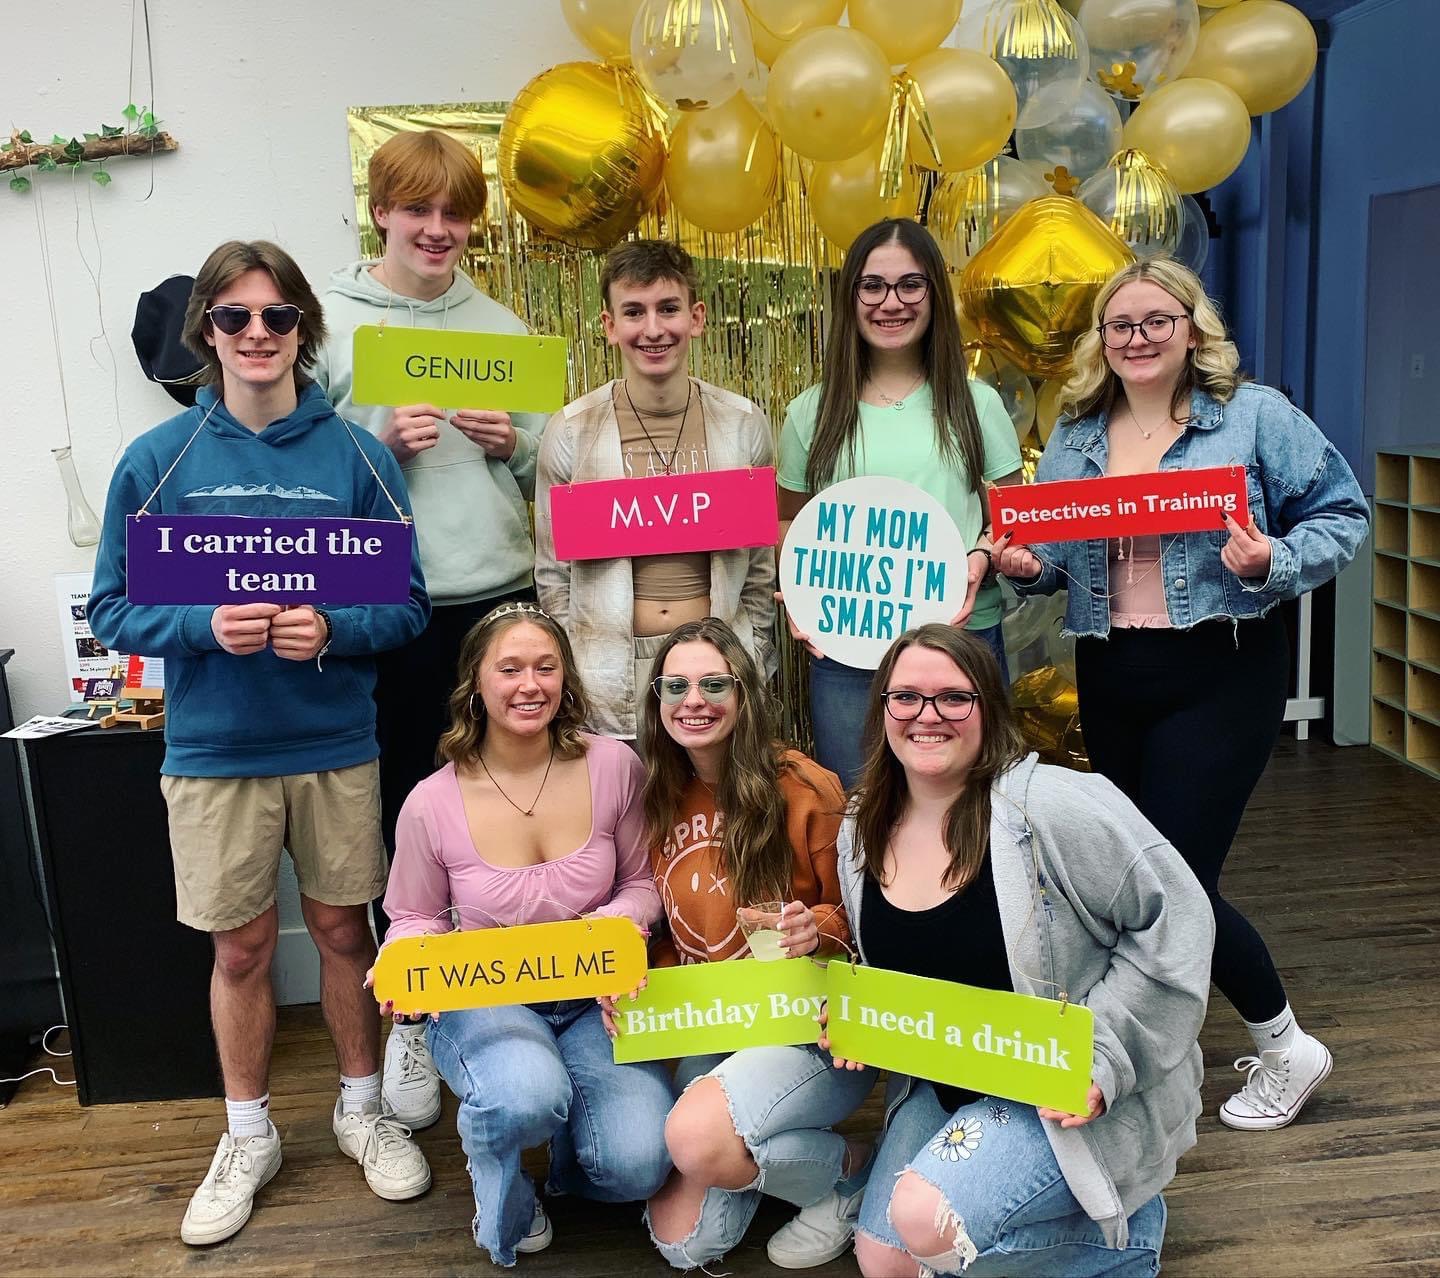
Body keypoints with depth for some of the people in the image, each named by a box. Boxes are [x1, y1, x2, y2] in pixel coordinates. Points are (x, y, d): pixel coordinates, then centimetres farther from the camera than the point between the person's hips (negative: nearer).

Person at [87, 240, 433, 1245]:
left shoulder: (355, 456, -2)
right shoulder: (158, 460, -2)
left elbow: (408, 606, -1)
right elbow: (114, 609, -1)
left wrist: (332, 631, -20)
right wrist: (207, 628, -19)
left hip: (337, 744, 0)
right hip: (215, 747, 0)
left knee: (344, 929, 12)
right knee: (242, 947, 11)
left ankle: (365, 1109, 34)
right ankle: (248, 1138, 33)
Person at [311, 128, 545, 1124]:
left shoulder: (503, 326, 12)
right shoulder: (333, 323, 2)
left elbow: (551, 470, 16)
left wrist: (515, 444, -5)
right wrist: (383, 449, -16)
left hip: (501, 600, 3)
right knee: (404, 816, 5)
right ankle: (410, 1020, 24)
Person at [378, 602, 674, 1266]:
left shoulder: (614, 766, -9)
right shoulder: (431, 804, -11)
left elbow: (645, 881, 4)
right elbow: (414, 919, 5)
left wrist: (620, 919, -19)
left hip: (595, 1000, 2)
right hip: (484, 1003, -1)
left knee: (637, 1164, -22)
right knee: (529, 1094, -37)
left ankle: (568, 1150, 20)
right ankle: (503, 1205, 4)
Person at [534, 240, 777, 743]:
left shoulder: (742, 423, 1)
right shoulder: (571, 431, -3)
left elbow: (760, 569, 8)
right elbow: (552, 574, 3)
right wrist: (574, 679, -2)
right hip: (609, 683, -1)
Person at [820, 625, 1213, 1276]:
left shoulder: (1053, 805, -23)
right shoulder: (862, 832, -1)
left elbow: (1174, 919, -19)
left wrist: (1102, 1061, -21)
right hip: (944, 1087, 7)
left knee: (926, 1220, -25)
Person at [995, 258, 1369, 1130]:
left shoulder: (1256, 417, -3)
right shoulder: (1074, 437, 11)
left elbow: (1341, 515, -2)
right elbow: (1049, 555, 17)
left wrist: (1274, 564, -20)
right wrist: (1024, 565, -5)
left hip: (1222, 673, -5)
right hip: (1111, 679, 5)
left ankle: (1287, 1049, 18)